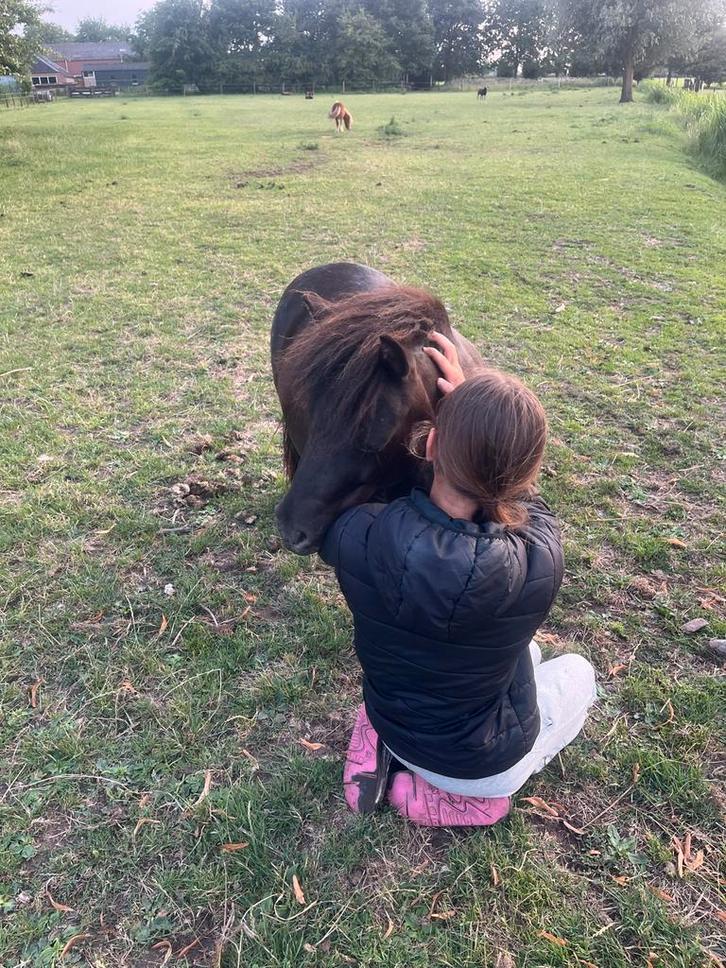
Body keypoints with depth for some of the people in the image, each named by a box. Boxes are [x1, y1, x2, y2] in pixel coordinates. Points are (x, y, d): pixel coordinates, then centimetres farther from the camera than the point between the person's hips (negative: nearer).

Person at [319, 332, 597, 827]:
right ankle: (476, 790, 10)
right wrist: (470, 402, -12)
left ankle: (387, 757, 14)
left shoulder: (366, 538, -31)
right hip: (487, 765, -2)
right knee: (577, 672, 27)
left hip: (393, 727, 3)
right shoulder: (541, 559, -33)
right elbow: (522, 496, -9)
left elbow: (324, 528, -4)